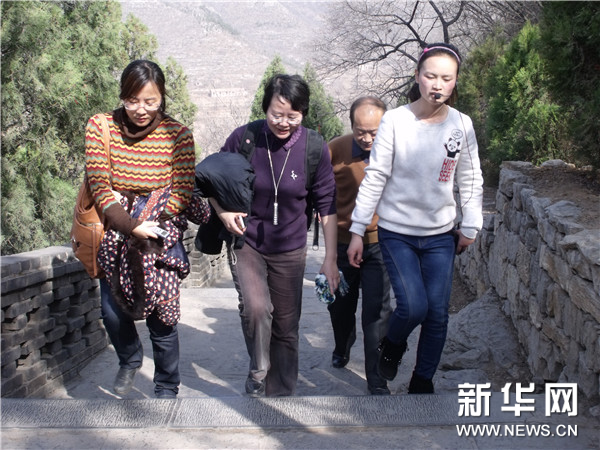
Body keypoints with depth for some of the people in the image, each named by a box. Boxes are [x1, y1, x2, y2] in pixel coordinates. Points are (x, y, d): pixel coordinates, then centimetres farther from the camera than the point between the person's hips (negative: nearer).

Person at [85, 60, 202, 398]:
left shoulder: (178, 135, -5)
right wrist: (131, 226, -20)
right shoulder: (100, 127, -3)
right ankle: (130, 359, 38)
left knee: (162, 319, -1)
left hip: (161, 236, -2)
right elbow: (100, 187, -7)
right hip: (114, 234, 2)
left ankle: (167, 389, 21)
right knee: (112, 312, 5)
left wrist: (149, 226, -19)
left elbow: (182, 192, -6)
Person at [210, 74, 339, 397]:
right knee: (256, 307, -24)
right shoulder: (243, 138, -12)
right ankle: (257, 376, 1)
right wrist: (222, 211, -15)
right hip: (245, 241, -1)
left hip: (289, 249, 1)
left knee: (286, 327, 8)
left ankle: (281, 395, 27)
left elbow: (327, 206, -4)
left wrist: (330, 259, -4)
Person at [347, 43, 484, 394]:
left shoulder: (462, 125, -2)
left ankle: (423, 381, 24)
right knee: (413, 307, -14)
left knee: (437, 314, 3)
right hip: (397, 233, -3)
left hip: (441, 235, 3)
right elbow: (375, 178, -8)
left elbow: (471, 181, 7)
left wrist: (470, 226, 4)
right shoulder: (395, 121, -10)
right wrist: (357, 231, -7)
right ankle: (392, 345, 22)